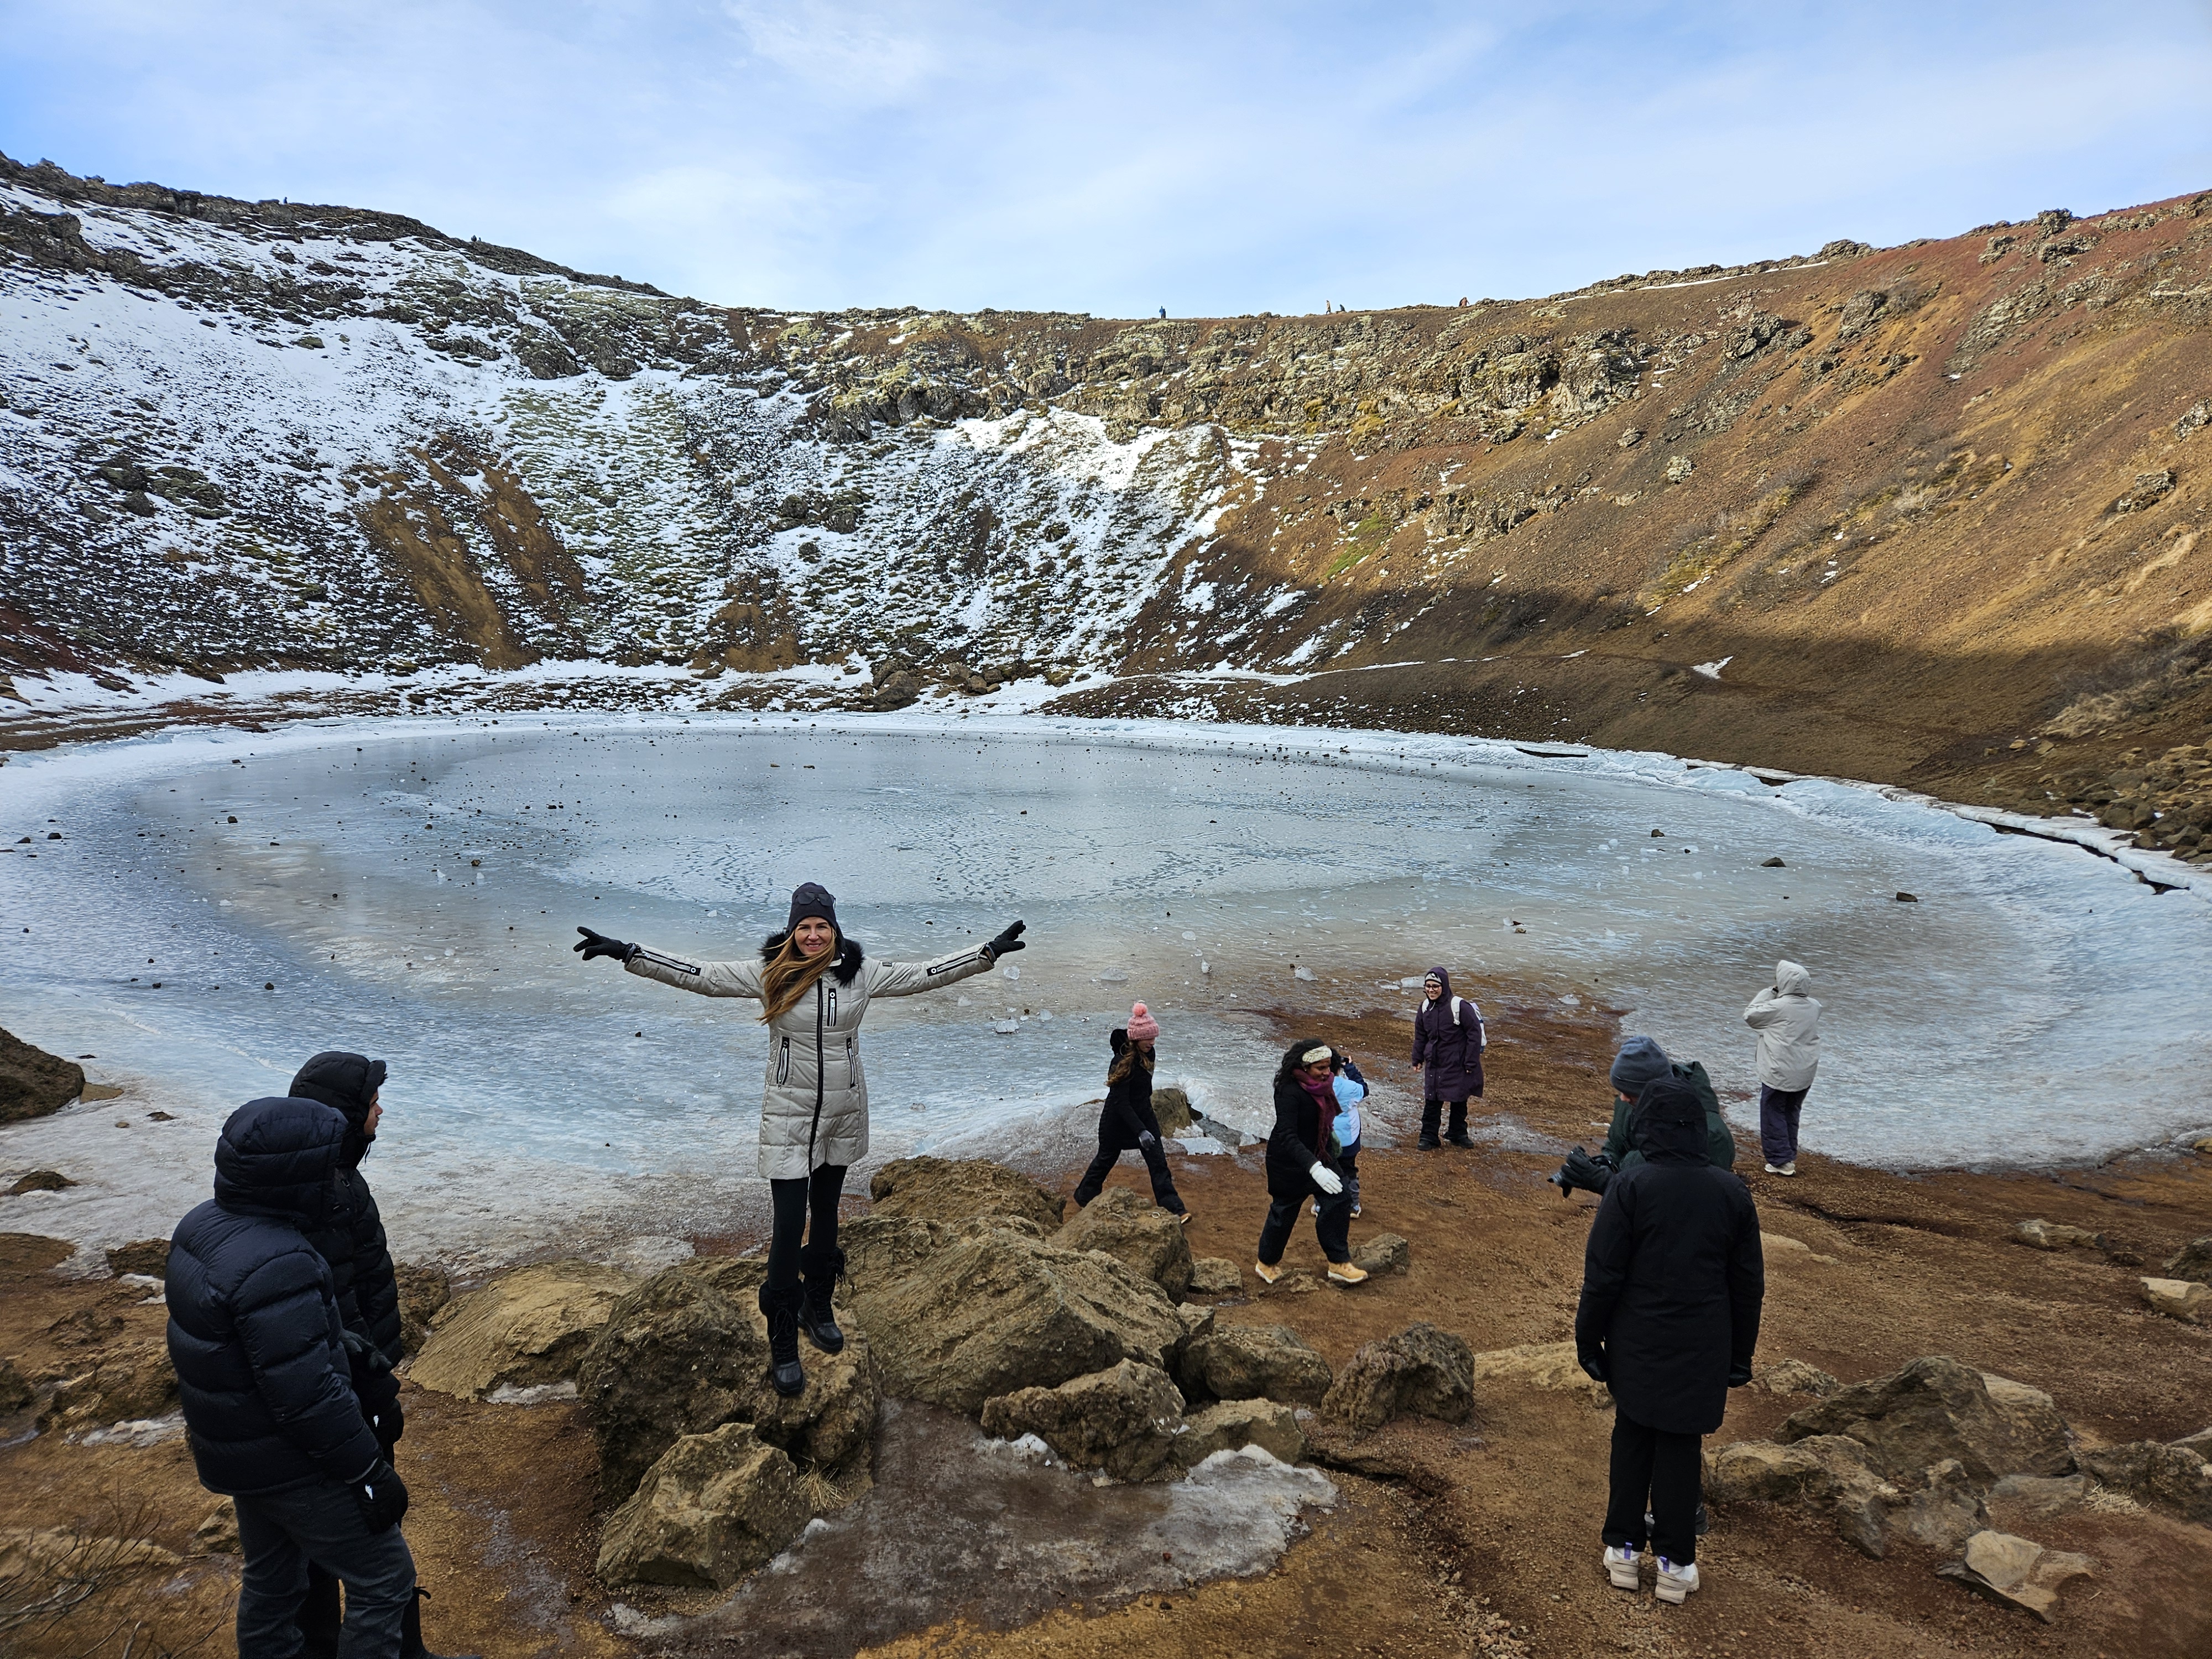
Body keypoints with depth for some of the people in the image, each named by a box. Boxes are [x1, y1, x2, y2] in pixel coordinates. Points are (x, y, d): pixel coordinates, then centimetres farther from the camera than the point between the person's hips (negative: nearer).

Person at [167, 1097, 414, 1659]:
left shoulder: (202, 1227, -4)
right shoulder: (274, 1265, -34)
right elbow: (308, 1395, -30)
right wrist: (369, 1471, -20)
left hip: (236, 1445, 9)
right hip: (292, 1465, -9)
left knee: (269, 1580, 26)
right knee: (384, 1581, 6)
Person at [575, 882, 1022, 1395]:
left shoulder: (860, 974, -4)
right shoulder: (769, 974, -10)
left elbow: (926, 974, 0)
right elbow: (700, 975, -11)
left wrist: (989, 951, -2)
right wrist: (628, 954, -16)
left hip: (845, 1113, 3)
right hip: (790, 1115, -3)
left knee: (826, 1212, 19)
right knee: (789, 1224, -4)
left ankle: (819, 1307, 40)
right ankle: (783, 1343, 9)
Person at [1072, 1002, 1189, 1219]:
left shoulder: (1148, 1053, -6)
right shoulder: (1122, 1062, -29)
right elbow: (1121, 1103, -29)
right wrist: (1140, 1131, -35)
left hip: (1143, 1114, 6)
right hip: (1118, 1118, -6)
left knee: (1158, 1161, 2)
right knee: (1107, 1158, 13)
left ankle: (1173, 1208, 5)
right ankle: (1084, 1198, 36)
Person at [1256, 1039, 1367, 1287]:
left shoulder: (1321, 1085, -4)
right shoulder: (1289, 1092, -31)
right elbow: (1287, 1137, -37)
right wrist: (1314, 1167, -47)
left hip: (1319, 1155, 8)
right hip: (1289, 1162, -8)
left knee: (1339, 1200, 1)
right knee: (1284, 1212, 8)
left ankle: (1339, 1265, 12)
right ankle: (1267, 1264, 32)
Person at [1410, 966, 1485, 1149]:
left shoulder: (1460, 1007, -17)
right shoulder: (1425, 1008, 1)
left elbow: (1475, 1033, -14)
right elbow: (1420, 1035, 15)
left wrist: (1471, 1062, -13)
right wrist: (1418, 1058, 14)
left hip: (1458, 1064, -4)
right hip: (1434, 1064, 4)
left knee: (1459, 1101, 11)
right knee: (1432, 1101, 4)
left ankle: (1458, 1134, 28)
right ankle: (1428, 1137, 13)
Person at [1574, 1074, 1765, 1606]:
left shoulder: (1630, 1187, -16)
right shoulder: (1732, 1191, -5)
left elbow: (1603, 1276, -13)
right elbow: (1749, 1283, 3)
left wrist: (1589, 1339, 0)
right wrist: (1741, 1355, 14)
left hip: (1638, 1344, -2)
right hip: (1702, 1348, 2)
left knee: (1632, 1439, 14)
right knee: (1682, 1446, 11)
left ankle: (1624, 1550, 23)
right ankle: (1675, 1564, 18)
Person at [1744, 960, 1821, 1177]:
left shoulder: (1778, 1007, -19)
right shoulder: (1814, 1007, 1)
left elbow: (1750, 1016, -6)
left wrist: (1768, 993, -1)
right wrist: (1775, 996, 6)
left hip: (1779, 1074, -7)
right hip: (1805, 1075, 7)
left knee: (1773, 1115, 5)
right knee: (1791, 1114, 20)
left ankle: (1780, 1160, 5)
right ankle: (1789, 1155, 29)